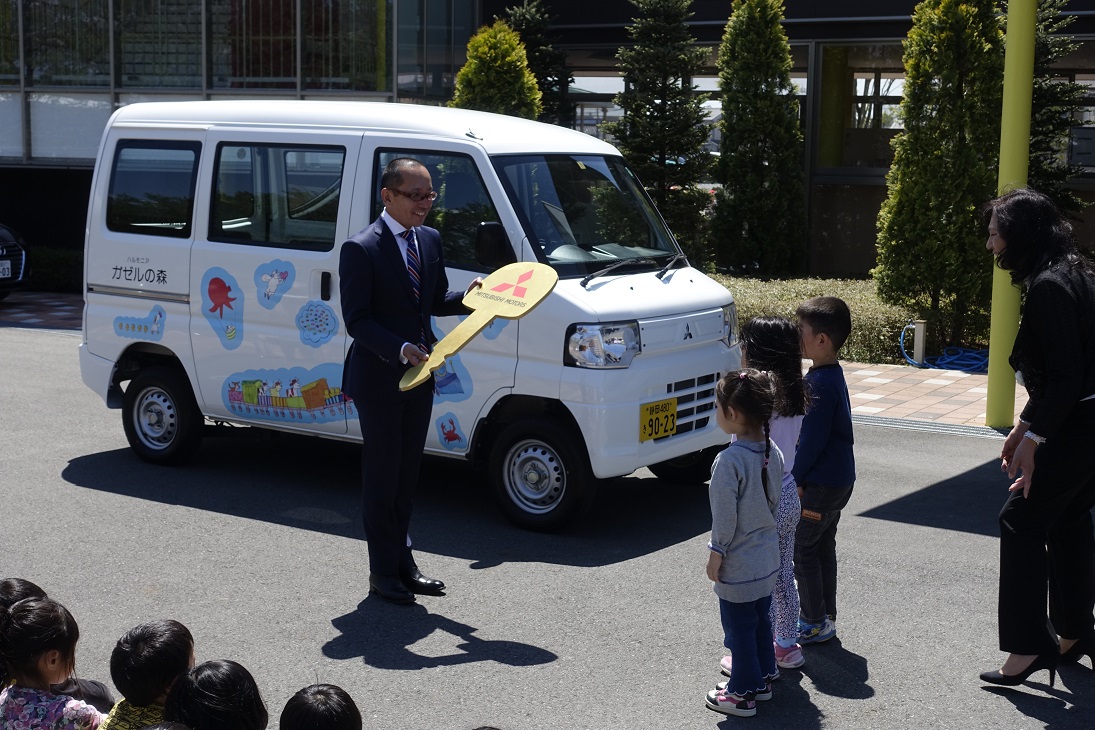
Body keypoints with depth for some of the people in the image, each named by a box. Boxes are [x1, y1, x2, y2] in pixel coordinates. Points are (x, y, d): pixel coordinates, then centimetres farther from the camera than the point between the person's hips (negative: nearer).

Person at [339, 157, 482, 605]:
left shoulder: (430, 240, 8)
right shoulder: (360, 249, -14)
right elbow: (356, 320, -17)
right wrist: (400, 349, -30)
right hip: (378, 379, -7)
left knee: (407, 475, 16)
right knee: (382, 477, 2)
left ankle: (403, 563, 28)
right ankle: (384, 573, 13)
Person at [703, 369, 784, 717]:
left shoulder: (729, 461, -26)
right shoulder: (773, 452, -3)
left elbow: (725, 516, -21)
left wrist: (716, 554, -10)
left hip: (738, 566, -8)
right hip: (768, 559, 8)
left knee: (739, 628, 7)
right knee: (761, 620, 22)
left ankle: (742, 693, 19)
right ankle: (763, 678, 36)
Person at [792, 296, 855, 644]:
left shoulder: (819, 384, -24)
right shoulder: (834, 374, 7)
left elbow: (812, 439, -22)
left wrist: (795, 480, -12)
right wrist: (800, 477, 18)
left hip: (820, 484, -10)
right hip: (839, 479, 10)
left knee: (801, 548, 2)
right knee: (823, 546, 17)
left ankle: (815, 622, 10)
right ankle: (825, 616, 27)